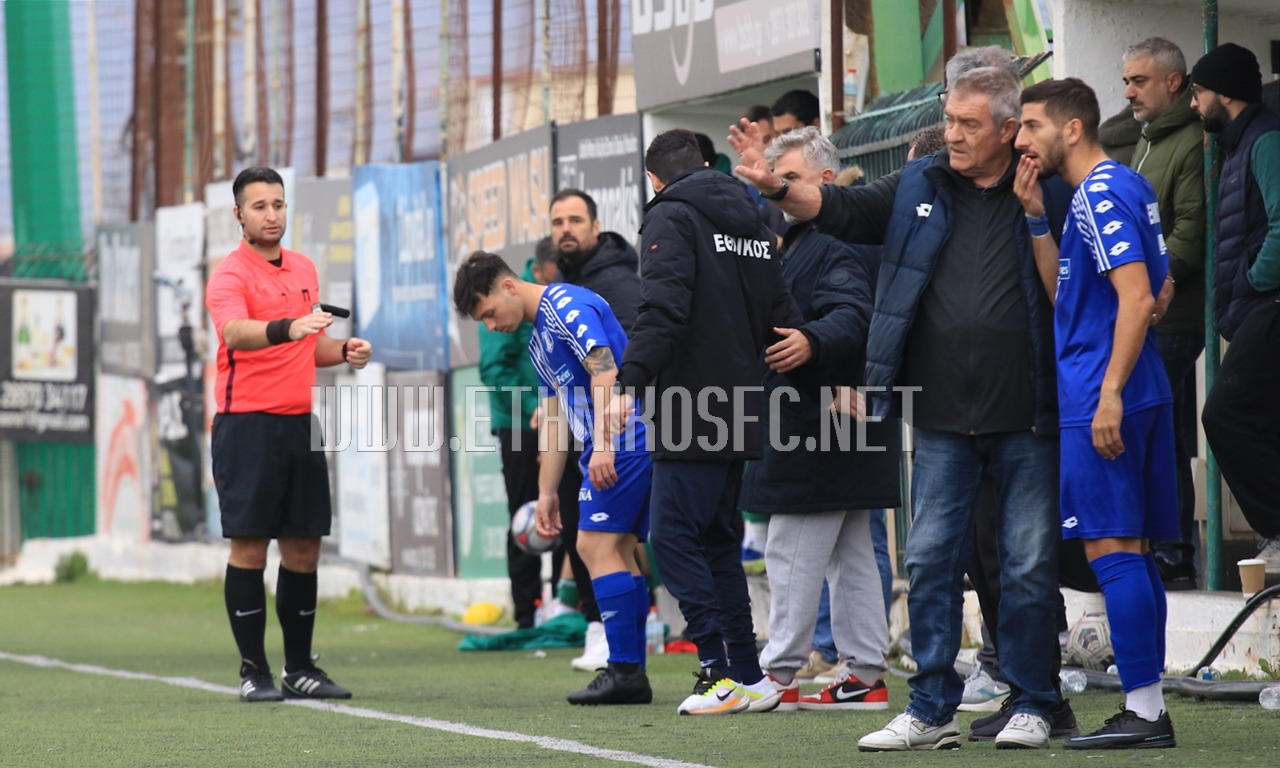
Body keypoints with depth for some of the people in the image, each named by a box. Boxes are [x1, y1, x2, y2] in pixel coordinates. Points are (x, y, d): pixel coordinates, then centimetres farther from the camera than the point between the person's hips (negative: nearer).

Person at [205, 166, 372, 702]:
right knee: (249, 547, -5)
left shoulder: (304, 270, 15)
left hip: (301, 423, 7)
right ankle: (254, 672, 0)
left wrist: (344, 351, 6)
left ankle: (299, 669, 16)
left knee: (303, 550, 8)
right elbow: (235, 333, -29)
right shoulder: (230, 275, -8)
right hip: (247, 425, -7)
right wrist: (286, 328, -47)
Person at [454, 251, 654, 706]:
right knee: (618, 553, 8)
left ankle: (624, 672, -14)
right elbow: (554, 416, 26)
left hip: (624, 438, -10)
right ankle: (631, 676, 8)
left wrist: (602, 444, -28)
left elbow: (604, 368, -21)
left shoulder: (565, 305, -9)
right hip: (606, 447, 10)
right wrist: (547, 492, 23)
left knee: (596, 545, -13)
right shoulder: (538, 342, 22)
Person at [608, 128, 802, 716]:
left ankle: (725, 671, -12)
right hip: (738, 412, 8)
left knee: (674, 539, -5)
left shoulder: (672, 216, -6)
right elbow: (781, 318, 18)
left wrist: (632, 382, -25)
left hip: (689, 410, -8)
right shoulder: (752, 221, 18)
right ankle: (747, 677, 11)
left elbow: (663, 307, -20)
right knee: (718, 541, 13)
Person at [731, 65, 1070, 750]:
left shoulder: (1045, 192, 1)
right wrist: (776, 187, -14)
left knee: (1030, 565, 3)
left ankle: (1032, 705, 13)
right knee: (931, 562, 3)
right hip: (943, 418, 3)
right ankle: (931, 711, 9)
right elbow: (843, 209, 1)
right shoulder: (920, 187, 10)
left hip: (1026, 417, -3)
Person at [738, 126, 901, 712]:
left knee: (793, 550, -7)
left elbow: (852, 315, -29)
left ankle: (778, 676, -3)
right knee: (850, 552, 10)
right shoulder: (802, 240, 19)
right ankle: (865, 674, 13)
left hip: (822, 420, -11)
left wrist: (812, 342, -45)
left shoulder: (838, 243, -15)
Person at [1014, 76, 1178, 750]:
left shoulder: (1100, 195, -13)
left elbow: (1138, 298, -22)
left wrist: (1110, 393, -25)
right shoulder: (1125, 186, 18)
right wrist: (1036, 218, 12)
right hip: (1140, 393, 10)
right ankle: (1149, 709, 13)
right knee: (1132, 551, 11)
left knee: (1111, 549, -9)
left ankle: (1142, 711, -9)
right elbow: (1063, 293, 22)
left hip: (1105, 397, -10)